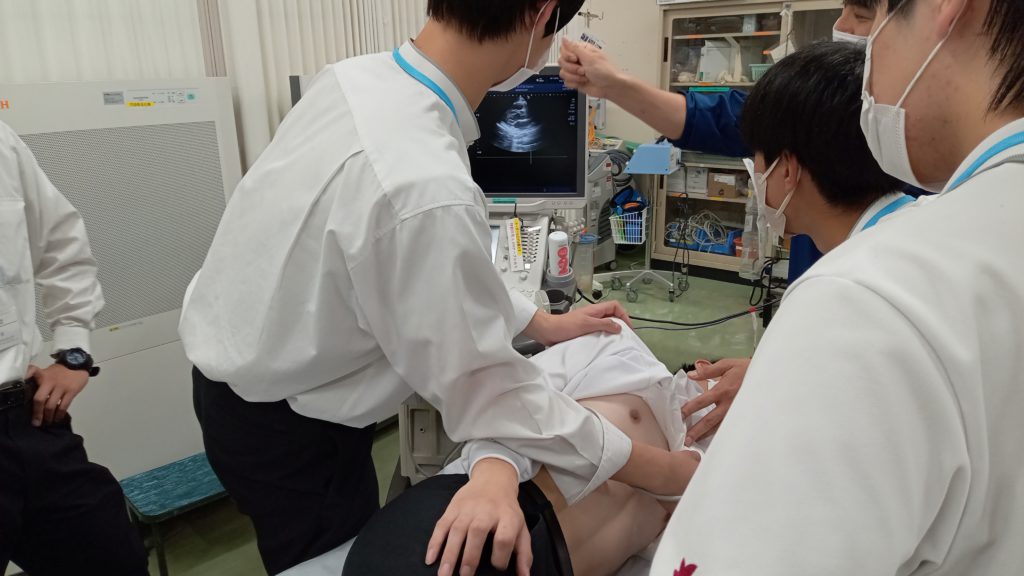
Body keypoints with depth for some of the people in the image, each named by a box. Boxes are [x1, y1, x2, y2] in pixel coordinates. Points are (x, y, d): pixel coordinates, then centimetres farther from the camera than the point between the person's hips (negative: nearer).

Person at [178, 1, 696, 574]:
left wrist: (541, 323, 9)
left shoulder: (359, 78, -10)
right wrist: (668, 471, -15)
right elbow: (484, 384, -26)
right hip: (284, 427, -8)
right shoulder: (427, 189, -37)